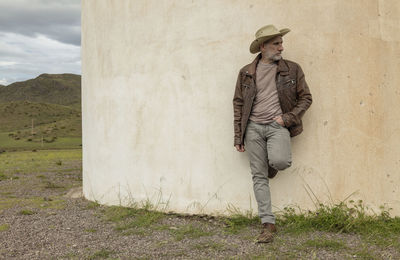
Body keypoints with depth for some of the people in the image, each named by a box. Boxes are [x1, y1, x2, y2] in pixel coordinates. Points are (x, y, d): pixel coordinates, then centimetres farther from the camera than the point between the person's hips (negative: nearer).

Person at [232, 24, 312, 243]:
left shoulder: (292, 69, 6)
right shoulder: (246, 73, 7)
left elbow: (305, 98, 9)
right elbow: (238, 104, 9)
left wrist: (287, 118, -6)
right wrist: (238, 137, 6)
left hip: (277, 126, -1)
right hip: (253, 127, 1)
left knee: (280, 161, -28)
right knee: (259, 176, 0)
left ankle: (272, 165, 11)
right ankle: (268, 224, 8)